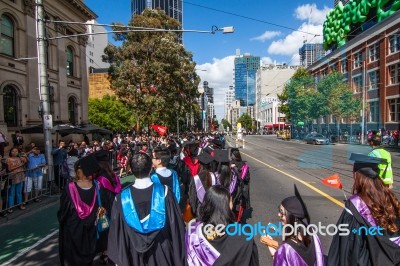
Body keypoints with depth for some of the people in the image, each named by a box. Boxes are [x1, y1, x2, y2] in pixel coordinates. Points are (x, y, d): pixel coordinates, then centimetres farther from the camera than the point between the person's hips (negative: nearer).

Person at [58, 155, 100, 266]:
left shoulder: (70, 188, -23)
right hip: (89, 230, 2)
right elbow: (97, 211, -4)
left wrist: (61, 219, 10)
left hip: (71, 229, -1)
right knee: (86, 255, 24)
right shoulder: (95, 187, -17)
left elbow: (62, 210, -10)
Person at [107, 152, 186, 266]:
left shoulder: (121, 198, -18)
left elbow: (116, 233, -7)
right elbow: (177, 226, -12)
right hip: (163, 252, -1)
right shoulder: (164, 192, -20)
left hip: (135, 255, 1)